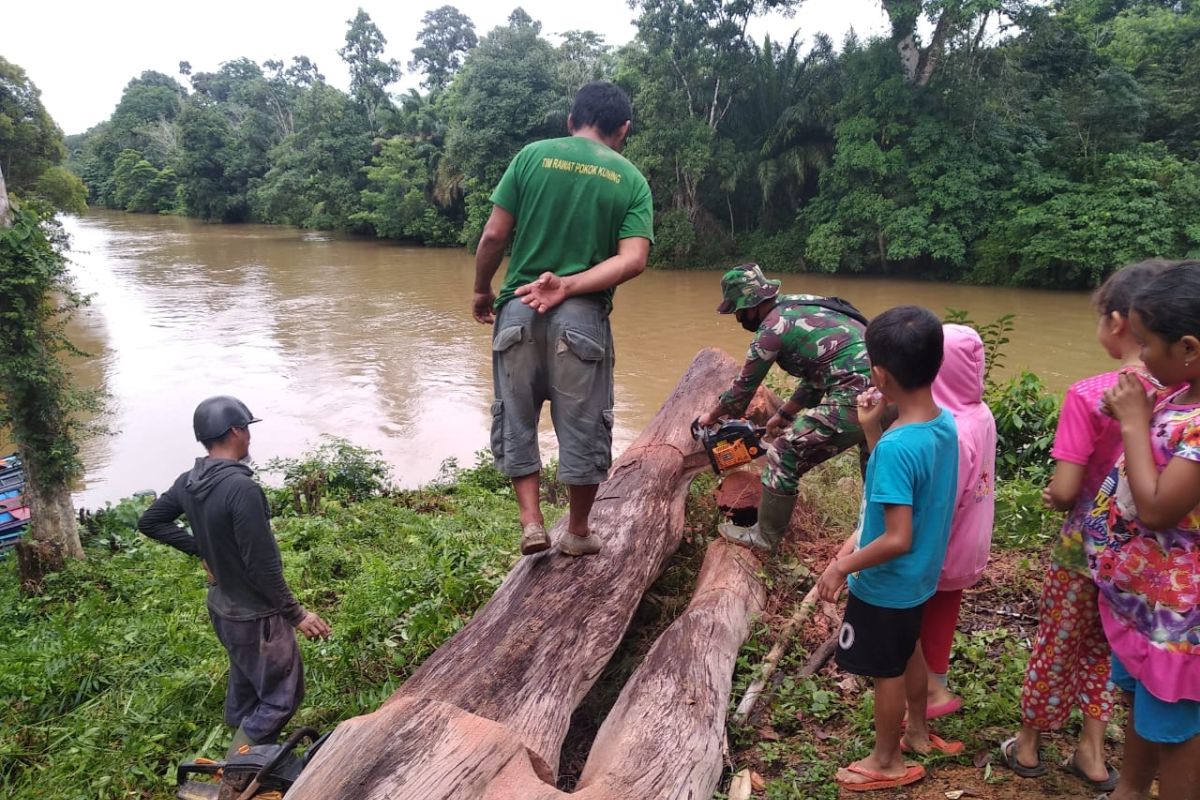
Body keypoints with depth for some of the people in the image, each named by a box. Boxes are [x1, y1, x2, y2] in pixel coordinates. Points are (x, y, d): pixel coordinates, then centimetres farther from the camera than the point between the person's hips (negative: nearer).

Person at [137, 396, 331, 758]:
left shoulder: (188, 483, -3)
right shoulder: (242, 487, -30)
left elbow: (149, 522, 14)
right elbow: (263, 566, -28)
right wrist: (297, 614, -17)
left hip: (222, 608, 9)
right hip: (256, 616, -9)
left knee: (244, 690, 26)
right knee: (282, 695, 8)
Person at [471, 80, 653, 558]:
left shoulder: (534, 155, 4)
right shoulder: (631, 179, 4)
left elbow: (494, 235, -1)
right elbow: (632, 261, -10)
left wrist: (481, 290, 12)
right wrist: (568, 287, -10)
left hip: (518, 309, 1)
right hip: (583, 317, 0)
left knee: (515, 417, 15)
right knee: (582, 427, 11)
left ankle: (531, 521, 12)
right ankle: (577, 532, 24)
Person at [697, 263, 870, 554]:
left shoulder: (773, 327, -6)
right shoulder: (800, 307, 20)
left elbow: (743, 387, 6)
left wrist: (711, 416, 23)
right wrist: (783, 415, 32)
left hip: (856, 398, -9)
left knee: (785, 453, 2)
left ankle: (765, 536, 14)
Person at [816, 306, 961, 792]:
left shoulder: (897, 446, -34)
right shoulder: (946, 422, -8)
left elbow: (897, 539, -32)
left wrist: (842, 566, -19)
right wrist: (871, 428, -4)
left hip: (886, 585, -8)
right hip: (920, 577, 8)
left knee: (887, 672, 14)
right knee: (909, 653, 29)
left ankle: (887, 762, 36)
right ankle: (918, 732, 51)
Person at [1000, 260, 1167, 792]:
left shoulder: (1088, 395, -23)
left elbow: (1064, 490, -23)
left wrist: (1052, 497, -2)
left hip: (1086, 547, -4)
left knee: (1055, 646, 15)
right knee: (1105, 648, 24)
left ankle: (1028, 746, 35)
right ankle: (1092, 754, 36)